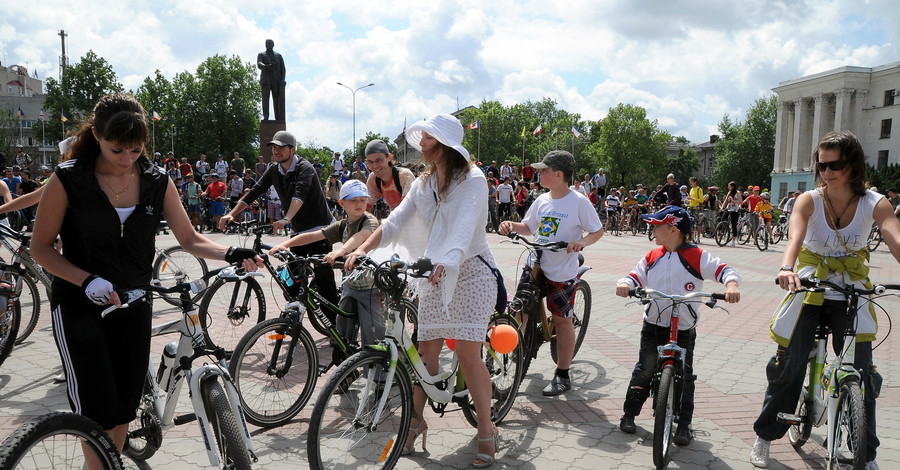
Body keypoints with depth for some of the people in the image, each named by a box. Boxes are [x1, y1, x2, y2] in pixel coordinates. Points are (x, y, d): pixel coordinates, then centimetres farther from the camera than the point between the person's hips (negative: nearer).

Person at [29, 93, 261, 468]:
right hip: (80, 307, -3)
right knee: (98, 410, -5)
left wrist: (231, 254, -20)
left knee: (124, 407, 11)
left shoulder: (157, 182, -3)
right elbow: (41, 247, -7)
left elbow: (190, 240, -2)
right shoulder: (69, 180, -13)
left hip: (133, 306, 3)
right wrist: (88, 281, -22)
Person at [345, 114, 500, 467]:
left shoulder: (473, 180, -11)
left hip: (470, 271, -5)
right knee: (426, 351, 5)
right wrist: (363, 248, -15)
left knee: (468, 355, -8)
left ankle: (486, 431, 7)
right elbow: (396, 220, -1)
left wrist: (447, 261, -42)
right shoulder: (423, 183, 9)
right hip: (435, 274, 6)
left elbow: (464, 226, -26)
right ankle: (416, 420, 23)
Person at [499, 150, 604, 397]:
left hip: (561, 271, -5)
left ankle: (562, 376, 15)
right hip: (536, 263, 5)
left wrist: (581, 242, -25)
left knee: (562, 320, 4)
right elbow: (529, 226, 17)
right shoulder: (542, 200, 6)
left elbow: (598, 231, -6)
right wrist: (511, 225, -2)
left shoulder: (579, 202, -11)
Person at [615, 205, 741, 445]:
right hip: (652, 325, 3)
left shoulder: (697, 257, -9)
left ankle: (684, 425, 17)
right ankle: (629, 414, 22)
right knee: (644, 371, 9)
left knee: (684, 376, 5)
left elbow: (724, 270, -12)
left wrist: (732, 284, -33)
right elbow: (636, 275, 3)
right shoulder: (652, 256, 4)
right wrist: (625, 284, -19)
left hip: (683, 329, -3)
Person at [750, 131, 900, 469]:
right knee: (788, 367, 2)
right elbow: (795, 236, -32)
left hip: (852, 295, 1)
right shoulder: (809, 200, -13)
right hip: (809, 290, -1)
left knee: (862, 373, 0)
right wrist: (787, 269, -52)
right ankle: (764, 437, 21)